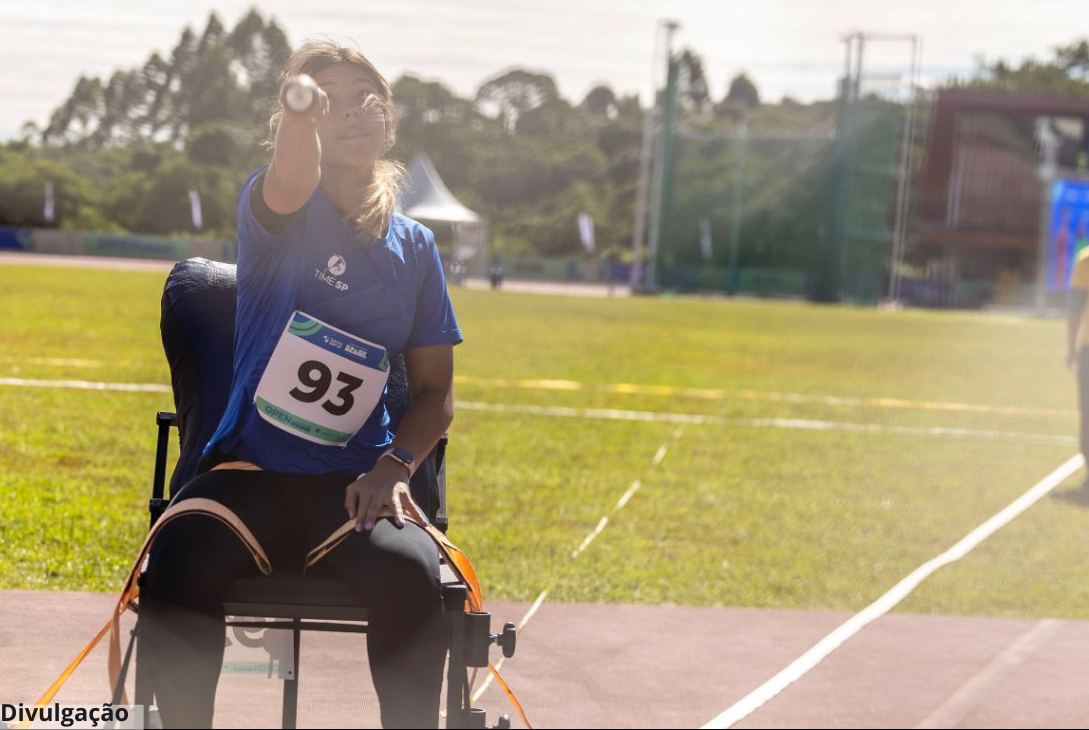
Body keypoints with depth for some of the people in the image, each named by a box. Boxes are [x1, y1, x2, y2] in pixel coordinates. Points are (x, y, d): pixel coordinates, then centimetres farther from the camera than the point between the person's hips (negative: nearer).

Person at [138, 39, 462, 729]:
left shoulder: (414, 246, 12)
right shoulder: (278, 214, 2)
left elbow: (435, 392, 15)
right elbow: (290, 185, -26)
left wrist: (393, 467, -6)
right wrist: (301, 108, -50)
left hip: (354, 484, 2)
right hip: (248, 474, -2)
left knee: (410, 574, -32)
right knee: (178, 566, -34)